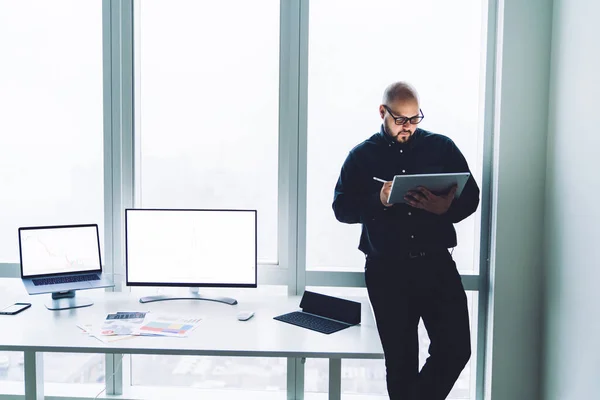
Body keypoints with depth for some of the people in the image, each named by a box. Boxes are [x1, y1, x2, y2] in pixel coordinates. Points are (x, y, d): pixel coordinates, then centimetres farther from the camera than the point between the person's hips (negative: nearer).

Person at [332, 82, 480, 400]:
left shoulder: (442, 147, 7)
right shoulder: (362, 156, 5)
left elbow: (471, 196, 6)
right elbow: (342, 208, 0)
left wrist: (446, 208, -16)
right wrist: (379, 201, -18)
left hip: (437, 264, 1)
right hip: (387, 271, -1)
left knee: (456, 349, -3)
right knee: (400, 359, 7)